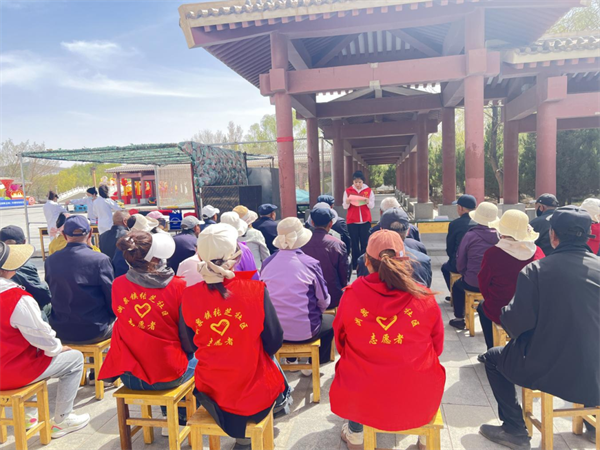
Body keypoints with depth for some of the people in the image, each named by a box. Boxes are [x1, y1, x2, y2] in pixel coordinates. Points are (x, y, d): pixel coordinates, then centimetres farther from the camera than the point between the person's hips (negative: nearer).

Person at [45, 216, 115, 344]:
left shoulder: (50, 260, -5)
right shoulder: (100, 260, -19)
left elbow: (50, 297, 7)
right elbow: (112, 301, -12)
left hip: (60, 332, 5)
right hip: (94, 332, -4)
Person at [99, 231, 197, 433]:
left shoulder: (117, 285, -7)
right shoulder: (178, 286, -18)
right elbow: (189, 340, -11)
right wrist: (186, 351, 9)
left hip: (129, 376, 4)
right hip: (169, 374, -4)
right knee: (197, 360, 29)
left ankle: (168, 416, 45)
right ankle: (179, 417, 35)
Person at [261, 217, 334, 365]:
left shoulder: (267, 263, -8)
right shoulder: (310, 263, -16)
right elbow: (324, 302, -7)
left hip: (273, 331, 4)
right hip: (305, 331, -4)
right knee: (331, 320, 27)